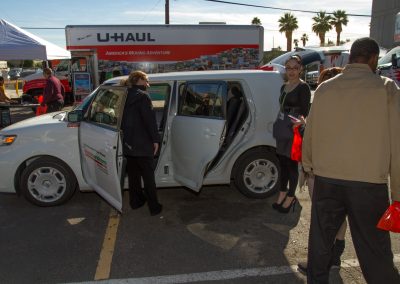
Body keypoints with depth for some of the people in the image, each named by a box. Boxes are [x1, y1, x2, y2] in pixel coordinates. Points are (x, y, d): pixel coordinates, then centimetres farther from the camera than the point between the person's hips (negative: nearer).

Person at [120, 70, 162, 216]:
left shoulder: (127, 96, 11)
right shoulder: (142, 96, -13)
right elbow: (150, 119, -20)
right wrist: (155, 139, -15)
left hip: (128, 143, 8)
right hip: (142, 144, -7)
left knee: (133, 174, 17)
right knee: (148, 176, 0)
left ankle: (135, 201, 28)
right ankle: (154, 207, 6)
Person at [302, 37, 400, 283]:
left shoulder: (324, 89, 3)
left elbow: (310, 134, 9)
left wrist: (308, 166, 23)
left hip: (326, 179, 3)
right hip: (369, 183, -3)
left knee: (320, 242, 17)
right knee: (375, 253, 7)